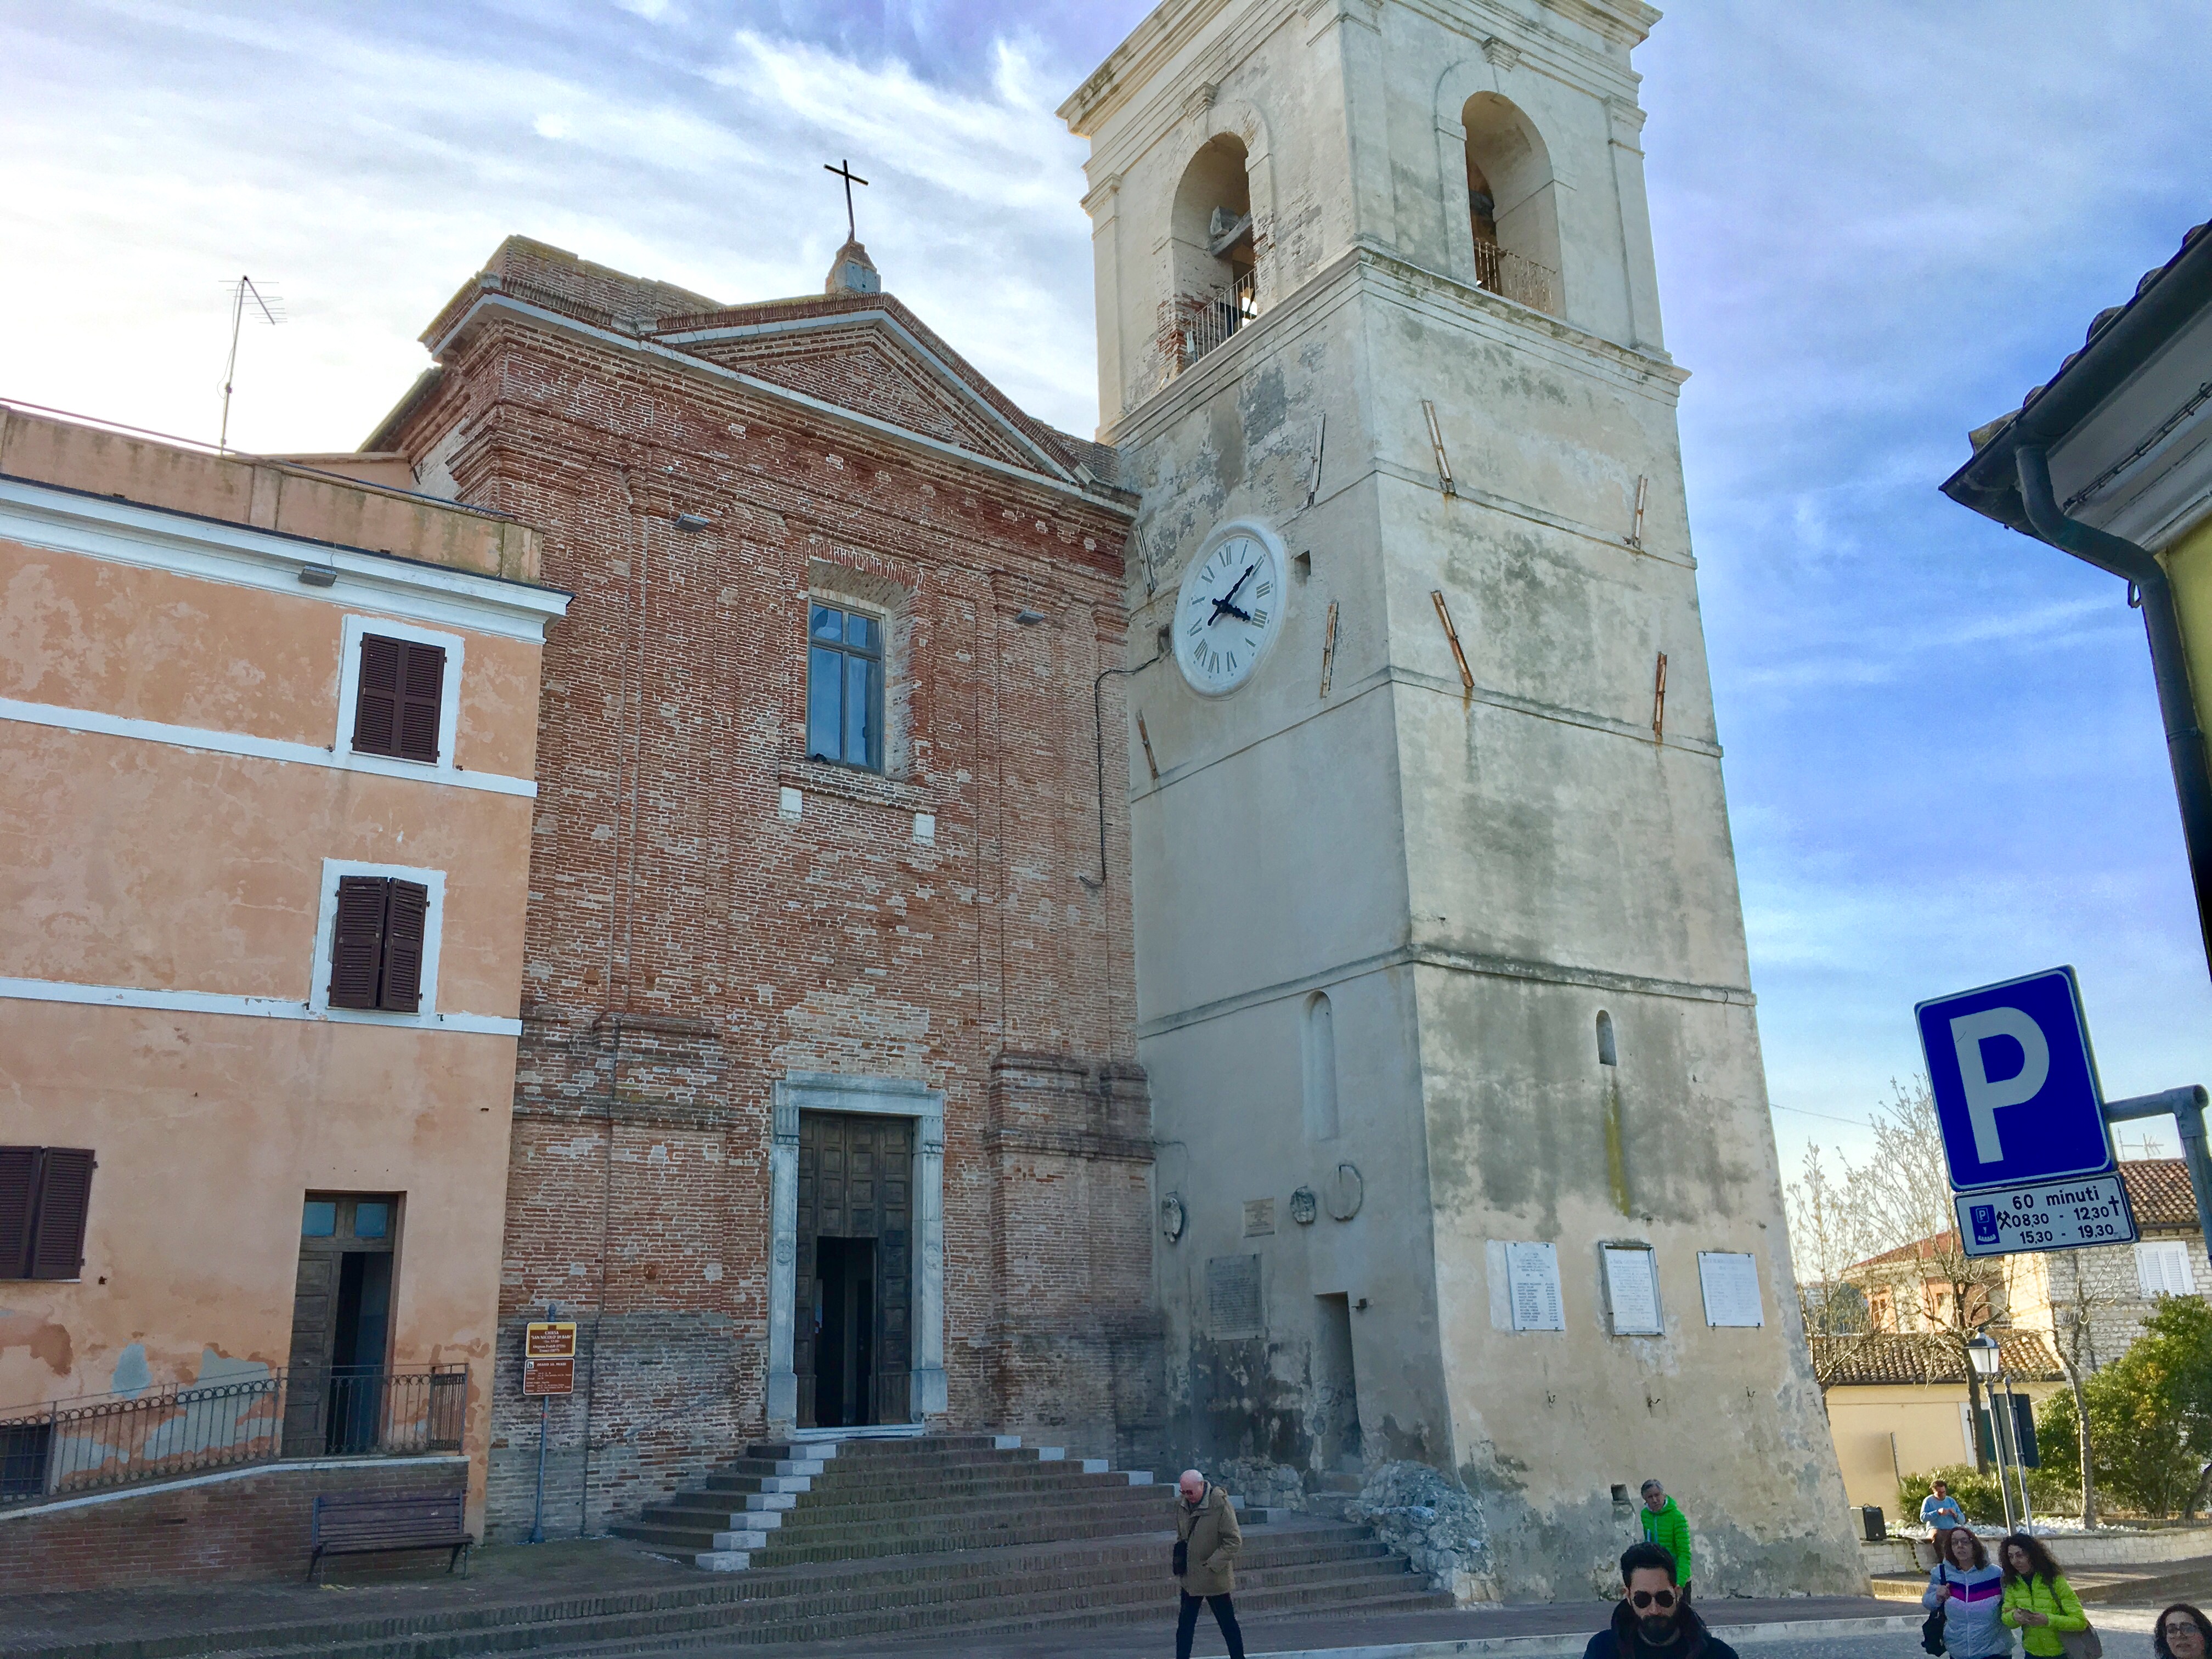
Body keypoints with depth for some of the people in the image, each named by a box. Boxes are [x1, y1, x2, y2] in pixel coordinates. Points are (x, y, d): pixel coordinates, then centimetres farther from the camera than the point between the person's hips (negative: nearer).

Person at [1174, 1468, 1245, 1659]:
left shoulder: (1220, 1504, -18)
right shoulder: (1181, 1503, 0)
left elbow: (1234, 1541, -15)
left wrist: (1213, 1564, -17)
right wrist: (1180, 1554, 2)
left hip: (1215, 1577, -6)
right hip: (1190, 1576, 6)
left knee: (1227, 1622, 6)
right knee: (1185, 1624, 11)